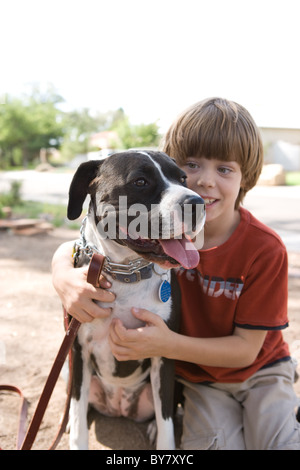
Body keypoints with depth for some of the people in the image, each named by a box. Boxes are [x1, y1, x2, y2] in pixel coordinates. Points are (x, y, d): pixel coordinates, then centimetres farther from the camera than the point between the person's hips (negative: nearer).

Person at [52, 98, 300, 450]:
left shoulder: (266, 250, -23)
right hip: (197, 377, 1)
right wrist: (64, 277, -35)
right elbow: (73, 248, -10)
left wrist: (169, 344, -35)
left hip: (260, 370, -1)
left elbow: (246, 349, -19)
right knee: (211, 442, -21)